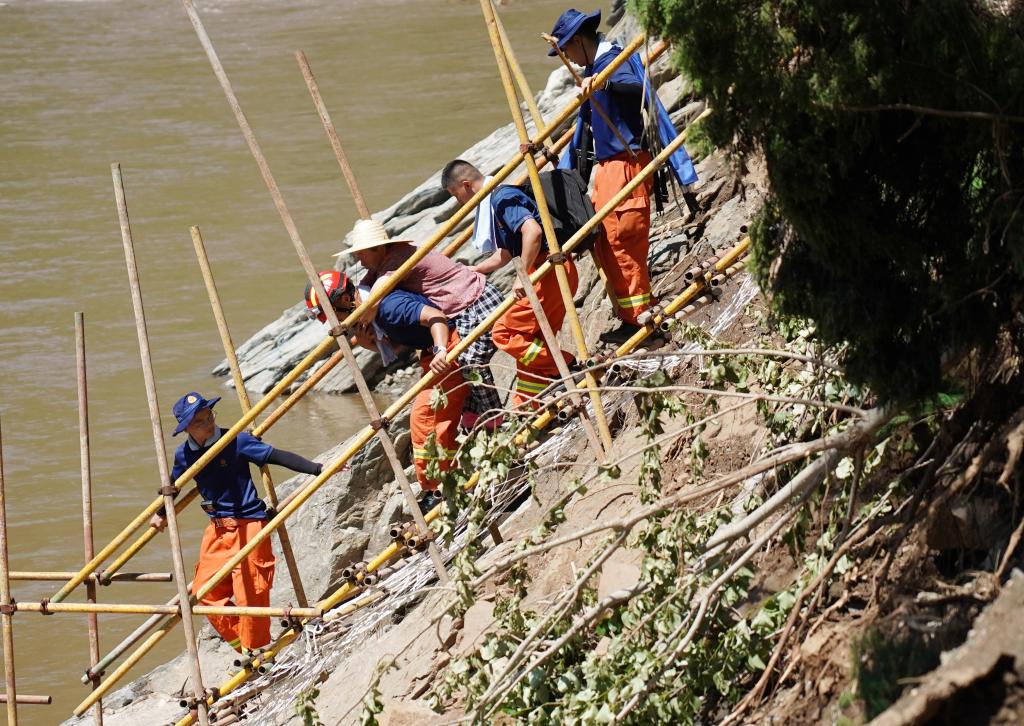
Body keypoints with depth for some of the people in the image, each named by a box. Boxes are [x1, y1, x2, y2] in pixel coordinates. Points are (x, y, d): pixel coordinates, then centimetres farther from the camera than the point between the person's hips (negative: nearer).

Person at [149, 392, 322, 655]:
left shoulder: (236, 442, -13)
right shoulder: (184, 455, 2)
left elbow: (276, 456, -15)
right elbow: (173, 484, 22)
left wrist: (316, 468, -23)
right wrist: (160, 514, 37)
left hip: (248, 526, -6)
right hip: (217, 529, 6)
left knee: (249, 595, -7)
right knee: (205, 592, 4)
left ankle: (254, 653, 9)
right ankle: (243, 646, 18)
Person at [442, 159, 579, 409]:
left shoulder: (502, 198, -11)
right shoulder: (492, 203, 20)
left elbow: (532, 231, -28)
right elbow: (504, 255, 30)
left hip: (548, 269, -10)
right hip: (556, 274, 10)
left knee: (505, 333, -8)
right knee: (531, 343, 13)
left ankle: (568, 368, -11)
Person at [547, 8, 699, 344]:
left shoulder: (612, 59, -11)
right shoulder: (594, 66, 19)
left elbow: (634, 85, -34)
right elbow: (586, 124, 30)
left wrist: (604, 83, -52)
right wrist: (564, 169, 35)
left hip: (626, 162, -11)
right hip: (607, 165, 11)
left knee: (622, 240, -9)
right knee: (604, 243, 11)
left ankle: (637, 320, -5)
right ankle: (629, 316, 16)